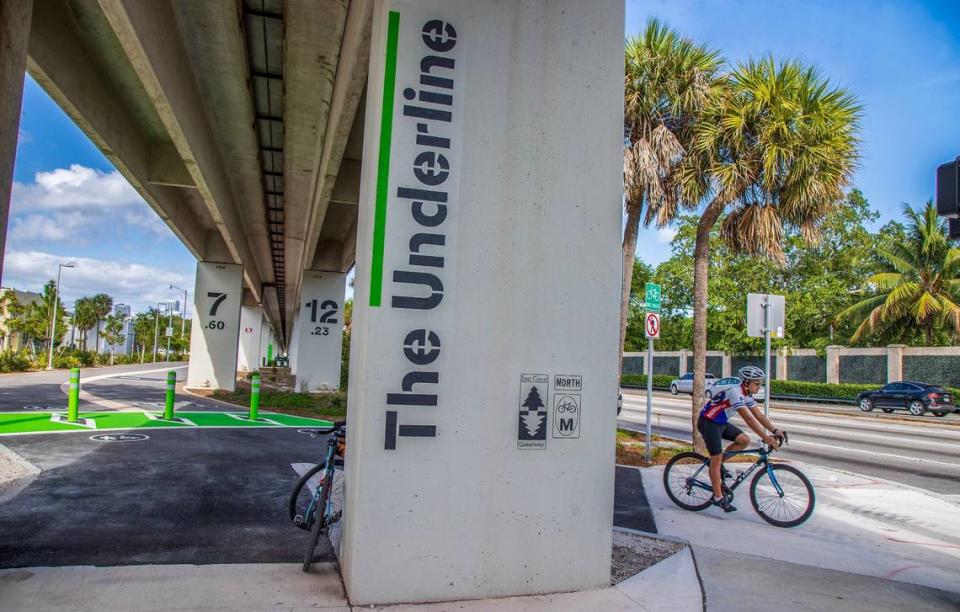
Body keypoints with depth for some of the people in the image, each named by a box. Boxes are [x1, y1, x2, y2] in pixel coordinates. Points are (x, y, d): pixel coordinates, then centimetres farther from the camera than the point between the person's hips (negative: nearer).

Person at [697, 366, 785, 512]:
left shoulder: (746, 395, 2)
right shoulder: (735, 393, -27)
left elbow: (759, 415, 5)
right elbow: (749, 419, -32)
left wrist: (775, 431, -6)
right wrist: (766, 438, -33)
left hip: (721, 422, 9)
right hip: (708, 422, -9)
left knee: (744, 440, -1)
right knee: (716, 457, -10)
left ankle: (718, 464, 13)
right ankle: (718, 497, -3)